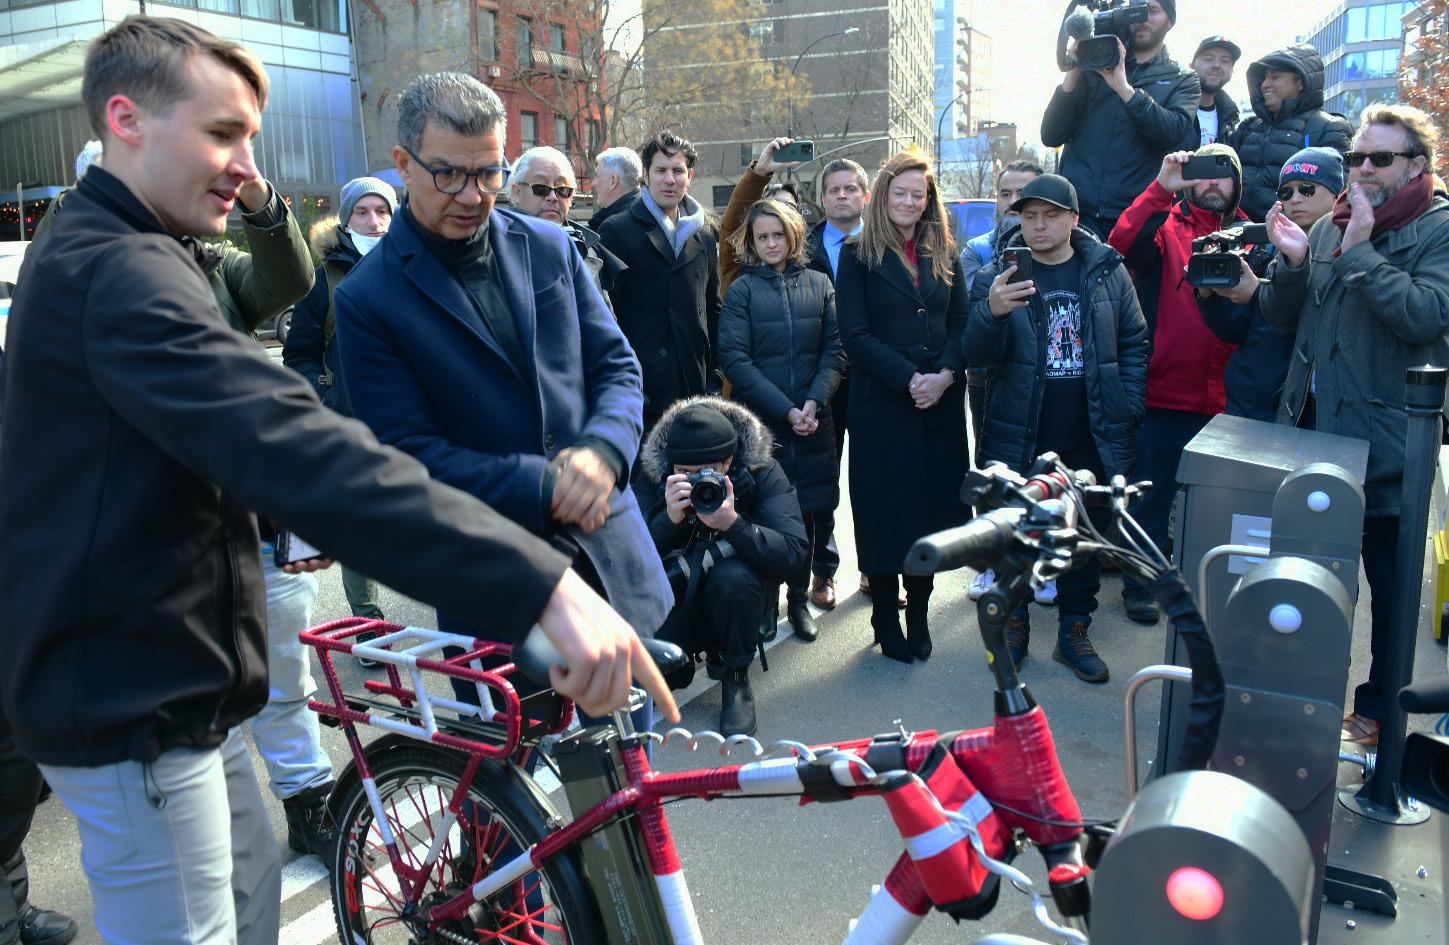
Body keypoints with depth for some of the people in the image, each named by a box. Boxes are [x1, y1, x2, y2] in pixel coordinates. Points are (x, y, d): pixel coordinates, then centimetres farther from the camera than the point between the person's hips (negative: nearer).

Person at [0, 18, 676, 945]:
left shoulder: (92, 257, 12)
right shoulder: (118, 274, -24)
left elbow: (240, 434, 18)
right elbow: (298, 450, -39)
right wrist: (540, 582, -45)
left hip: (168, 683, 10)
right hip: (133, 706, -10)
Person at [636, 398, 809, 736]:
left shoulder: (762, 472, -17)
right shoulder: (651, 474, -13)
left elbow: (793, 555, -27)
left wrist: (733, 524, -41)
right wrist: (669, 520, -36)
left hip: (737, 594, -1)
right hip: (676, 596, 1)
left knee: (733, 578, -36)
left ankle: (736, 679, -9)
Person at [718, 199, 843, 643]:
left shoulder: (818, 284, 8)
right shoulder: (742, 290, 1)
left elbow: (833, 349, 4)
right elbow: (734, 359, -7)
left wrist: (813, 401, -12)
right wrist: (785, 410, -14)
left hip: (811, 420, 2)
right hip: (758, 421, -2)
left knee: (807, 509, 6)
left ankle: (798, 599, 21)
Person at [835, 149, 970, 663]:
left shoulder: (945, 255, 13)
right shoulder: (858, 256, 1)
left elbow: (962, 325, 6)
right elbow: (855, 335, -7)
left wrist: (944, 375, -12)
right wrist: (909, 379, -16)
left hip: (940, 403, 4)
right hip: (881, 403, -3)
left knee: (932, 504, 7)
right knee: (885, 509, 1)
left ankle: (918, 610, 21)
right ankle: (885, 617, 15)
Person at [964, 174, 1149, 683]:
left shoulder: (1108, 272, 2)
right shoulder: (996, 277, -3)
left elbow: (1135, 343, 8)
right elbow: (977, 355, -11)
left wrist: (1127, 408, -1)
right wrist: (992, 312, -31)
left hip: (1090, 440, 2)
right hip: (1017, 439, -1)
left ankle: (1074, 630, 29)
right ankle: (1014, 623, 28)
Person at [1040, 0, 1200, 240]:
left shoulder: (1183, 81, 13)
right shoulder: (1094, 69, 15)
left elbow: (1175, 133, -9)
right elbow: (1050, 136, 5)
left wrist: (1124, 87, -17)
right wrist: (1073, 73, -6)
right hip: (1077, 212, 1)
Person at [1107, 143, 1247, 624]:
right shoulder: (1167, 227, 1)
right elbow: (1122, 245, -20)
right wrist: (1161, 189, -27)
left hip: (1224, 398, 3)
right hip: (1165, 391, -3)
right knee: (1153, 494, 7)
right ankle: (1140, 585, 20)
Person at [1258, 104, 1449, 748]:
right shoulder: (1329, 227, 11)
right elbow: (1280, 318, 11)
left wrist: (1360, 252, -20)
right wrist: (1291, 263, -7)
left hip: (1386, 438, -6)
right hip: (1310, 427, 6)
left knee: (1388, 580, 7)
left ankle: (1376, 708, 21)